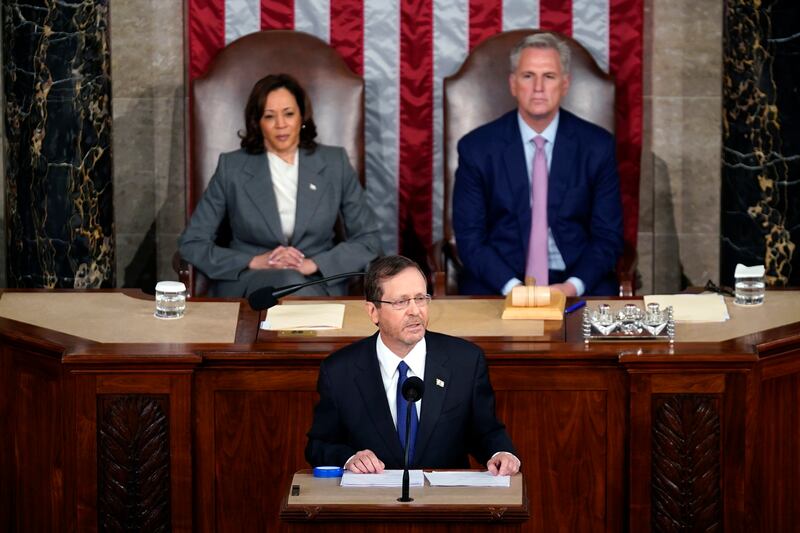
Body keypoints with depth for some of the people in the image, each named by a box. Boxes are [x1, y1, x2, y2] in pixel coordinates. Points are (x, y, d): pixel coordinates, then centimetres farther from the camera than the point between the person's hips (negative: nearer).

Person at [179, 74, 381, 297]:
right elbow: (191, 244, 4)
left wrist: (313, 264, -10)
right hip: (247, 284, -1)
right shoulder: (231, 167, 6)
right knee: (287, 281, -37)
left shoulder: (334, 163, 9)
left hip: (318, 283, 2)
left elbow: (369, 240, 7)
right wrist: (256, 262, -11)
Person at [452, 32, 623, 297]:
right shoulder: (477, 148, 1)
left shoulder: (597, 146, 3)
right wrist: (512, 287, -16)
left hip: (574, 284, 1)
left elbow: (607, 236, 4)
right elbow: (469, 237, 0)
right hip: (499, 284, -1)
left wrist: (573, 286, -14)